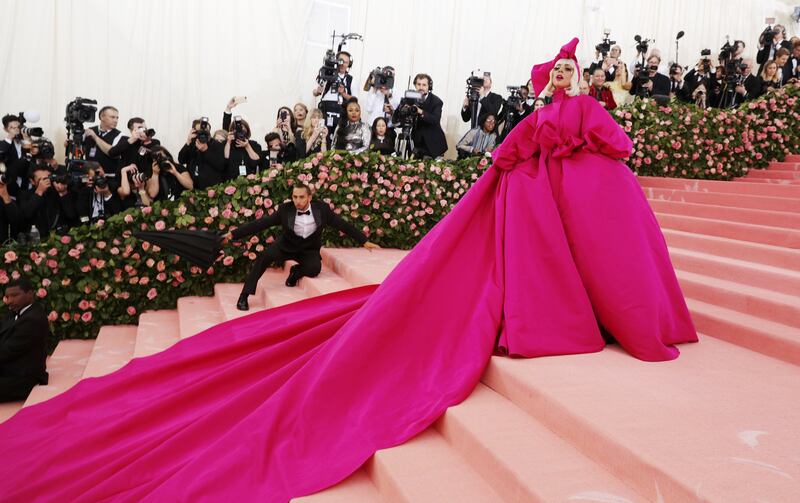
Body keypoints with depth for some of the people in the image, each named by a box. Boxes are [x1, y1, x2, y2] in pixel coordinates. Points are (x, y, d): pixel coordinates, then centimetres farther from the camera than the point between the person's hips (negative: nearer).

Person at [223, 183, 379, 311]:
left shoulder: (322, 209, -14)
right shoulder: (285, 209, -16)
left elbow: (343, 225, -6)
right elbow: (260, 223, -16)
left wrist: (364, 241, -4)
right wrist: (234, 233, -22)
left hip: (309, 250, 0)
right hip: (287, 246, 0)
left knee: (314, 269, -32)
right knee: (266, 255, -28)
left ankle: (296, 272, 4)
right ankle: (245, 295, -18)